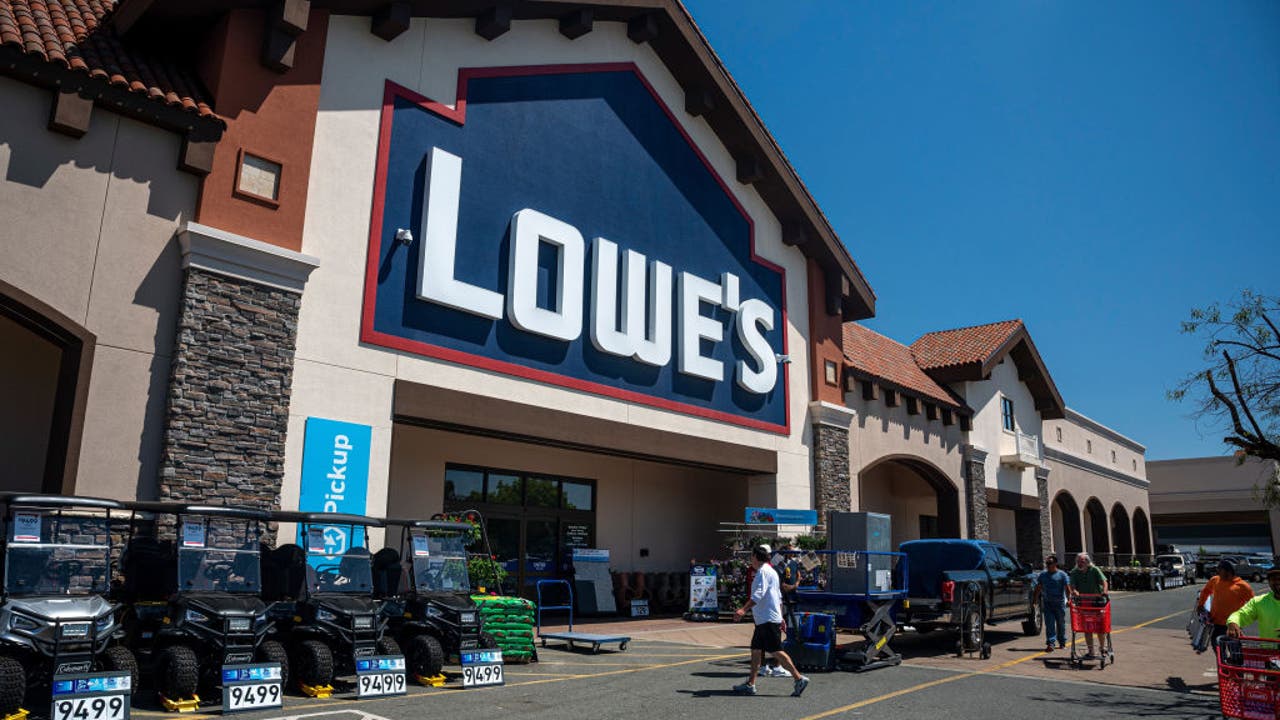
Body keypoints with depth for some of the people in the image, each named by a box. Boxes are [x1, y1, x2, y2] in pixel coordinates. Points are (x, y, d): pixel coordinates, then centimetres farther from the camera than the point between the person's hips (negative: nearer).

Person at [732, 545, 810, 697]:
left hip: (768, 620, -10)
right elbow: (779, 597, 23)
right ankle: (750, 684, 12)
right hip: (764, 620, 10)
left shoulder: (763, 571, -12)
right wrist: (780, 617, 27)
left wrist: (743, 609, -32)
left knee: (776, 651, -8)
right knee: (756, 650, 9)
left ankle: (799, 679, -5)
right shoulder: (771, 571, 19)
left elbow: (758, 595, -24)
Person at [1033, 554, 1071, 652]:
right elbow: (1039, 587, 15)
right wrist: (1037, 598, 7)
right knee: (1049, 623, -6)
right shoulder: (1043, 575, 9)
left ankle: (1062, 642, 28)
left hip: (1059, 602, -2)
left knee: (1061, 623, 11)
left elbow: (1067, 587, -11)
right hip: (1047, 603, 2)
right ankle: (1050, 643, -9)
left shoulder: (1062, 575, -2)